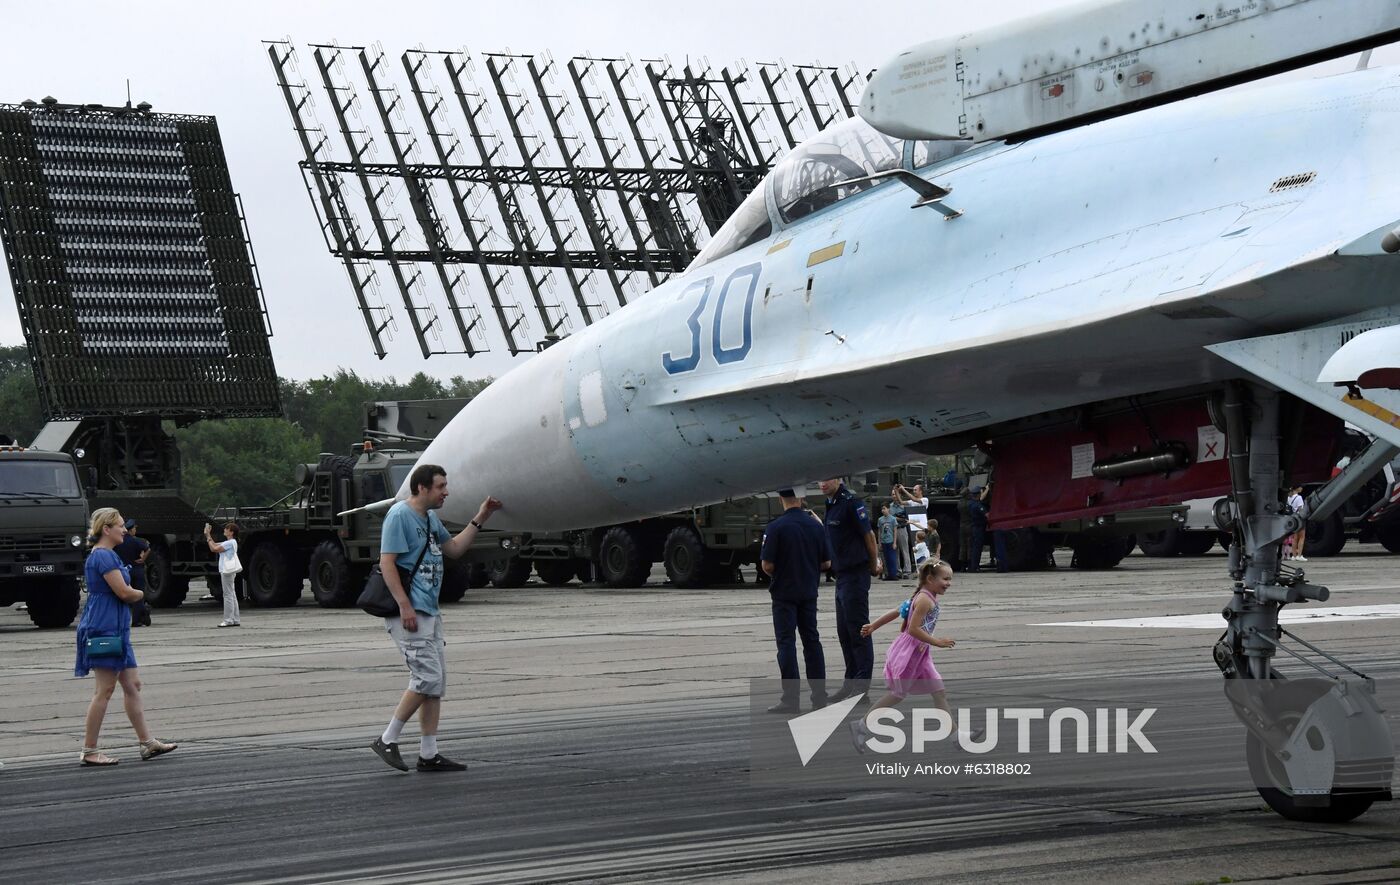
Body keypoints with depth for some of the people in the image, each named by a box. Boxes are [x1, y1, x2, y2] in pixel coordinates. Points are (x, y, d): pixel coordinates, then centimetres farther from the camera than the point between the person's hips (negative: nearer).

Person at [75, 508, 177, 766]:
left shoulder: (108, 555, 18)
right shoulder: (103, 556, -15)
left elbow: (124, 590, 19)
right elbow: (123, 592, -19)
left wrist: (131, 592, -2)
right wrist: (139, 594, 1)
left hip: (116, 629, 11)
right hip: (104, 628, -11)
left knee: (132, 685, 11)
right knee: (104, 690, -6)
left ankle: (147, 743, 15)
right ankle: (89, 751, -1)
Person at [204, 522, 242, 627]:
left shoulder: (230, 543, -16)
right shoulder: (228, 542, 16)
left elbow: (213, 549, -17)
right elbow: (215, 545, 21)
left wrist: (208, 537, -7)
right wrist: (208, 535, 14)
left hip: (227, 571, -10)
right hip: (227, 570, 10)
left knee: (228, 595, -8)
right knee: (231, 595, 11)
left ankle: (228, 620, -8)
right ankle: (235, 620, 13)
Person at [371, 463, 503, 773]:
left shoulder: (430, 518, 18)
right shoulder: (400, 515, -11)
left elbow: (453, 548, 31)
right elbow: (386, 562, -17)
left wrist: (479, 520, 21)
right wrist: (405, 606, -22)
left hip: (429, 612, 10)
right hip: (408, 612, -10)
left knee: (436, 682, 8)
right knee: (427, 678, -14)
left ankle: (429, 754, 12)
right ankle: (387, 740, -3)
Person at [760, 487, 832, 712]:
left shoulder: (776, 527, -14)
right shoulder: (816, 526, -1)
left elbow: (767, 565, -13)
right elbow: (826, 563, 4)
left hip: (784, 593, -4)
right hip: (809, 592, 4)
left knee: (786, 643, -2)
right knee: (812, 640, 12)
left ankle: (791, 698, -6)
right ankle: (819, 694, 12)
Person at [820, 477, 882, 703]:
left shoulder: (851, 502, -15)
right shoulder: (831, 504, 13)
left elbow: (868, 535, -12)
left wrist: (874, 565, -2)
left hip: (855, 574, -9)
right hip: (842, 575, 9)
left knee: (857, 629, -6)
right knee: (844, 632, 12)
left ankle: (862, 684, -3)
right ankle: (851, 684, 19)